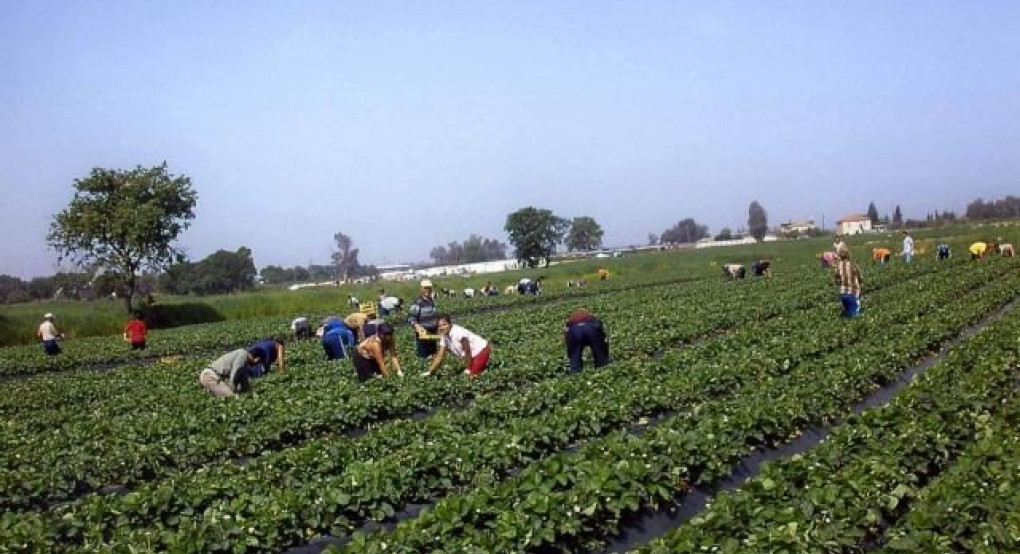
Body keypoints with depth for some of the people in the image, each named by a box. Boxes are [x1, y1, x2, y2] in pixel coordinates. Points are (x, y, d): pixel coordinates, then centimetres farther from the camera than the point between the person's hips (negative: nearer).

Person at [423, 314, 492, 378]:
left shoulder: (458, 333, -28)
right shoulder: (445, 337, -2)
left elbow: (467, 351, -21)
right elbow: (440, 356, 3)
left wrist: (468, 369, -13)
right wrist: (429, 372, -1)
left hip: (481, 350, -9)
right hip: (473, 355, 9)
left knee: (472, 375, -19)